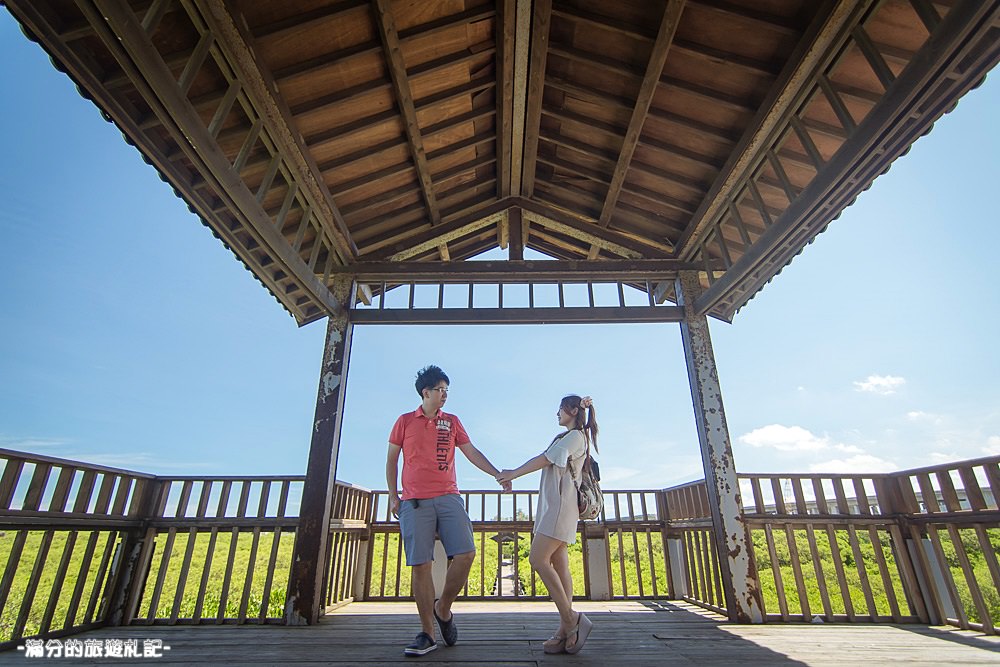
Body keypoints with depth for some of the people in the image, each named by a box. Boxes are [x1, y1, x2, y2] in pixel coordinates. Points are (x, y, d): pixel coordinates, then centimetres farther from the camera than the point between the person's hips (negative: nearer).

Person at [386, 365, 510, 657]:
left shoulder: (452, 422, 14)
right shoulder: (405, 421, 9)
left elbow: (472, 453, 11)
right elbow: (391, 460, 12)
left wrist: (498, 474, 0)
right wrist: (393, 495, 4)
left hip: (448, 498, 2)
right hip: (414, 502, -2)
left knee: (465, 554, -10)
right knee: (420, 565, -3)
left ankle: (443, 609, 15)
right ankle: (427, 633, 11)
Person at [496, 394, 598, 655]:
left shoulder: (576, 436, -5)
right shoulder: (565, 437, 25)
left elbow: (544, 460, -10)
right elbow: (545, 461, 21)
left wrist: (514, 474, -5)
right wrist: (513, 472, 13)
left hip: (561, 506, -9)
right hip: (553, 506, 9)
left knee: (538, 559, -15)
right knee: (559, 565, 3)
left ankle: (570, 619, -10)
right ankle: (566, 630, 3)